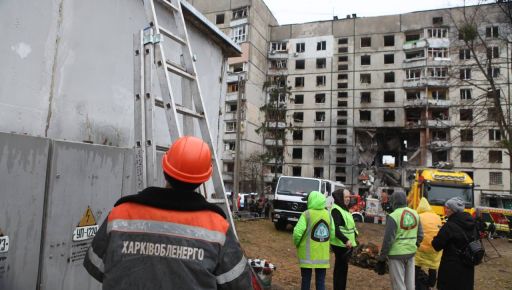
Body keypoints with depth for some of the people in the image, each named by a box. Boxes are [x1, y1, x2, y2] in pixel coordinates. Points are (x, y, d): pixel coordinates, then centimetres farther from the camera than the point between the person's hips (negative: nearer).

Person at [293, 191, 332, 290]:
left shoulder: (307, 214, -13)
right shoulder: (328, 214, 2)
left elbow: (297, 232, -19)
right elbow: (332, 232, 5)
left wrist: (297, 244, -2)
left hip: (308, 253, -4)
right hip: (323, 254, 4)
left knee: (306, 279, 9)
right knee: (321, 281, 12)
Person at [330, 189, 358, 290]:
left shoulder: (344, 209, 15)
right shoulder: (336, 210, -17)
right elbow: (335, 229, -26)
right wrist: (345, 240, -33)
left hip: (347, 244, 10)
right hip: (341, 244, -10)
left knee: (343, 267, 17)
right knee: (341, 268, -5)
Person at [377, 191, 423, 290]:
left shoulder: (393, 216, -16)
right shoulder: (415, 214, 3)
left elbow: (388, 239, -16)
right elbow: (420, 235, 8)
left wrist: (382, 256, -7)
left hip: (397, 254, -6)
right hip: (411, 252, 6)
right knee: (410, 282, 18)